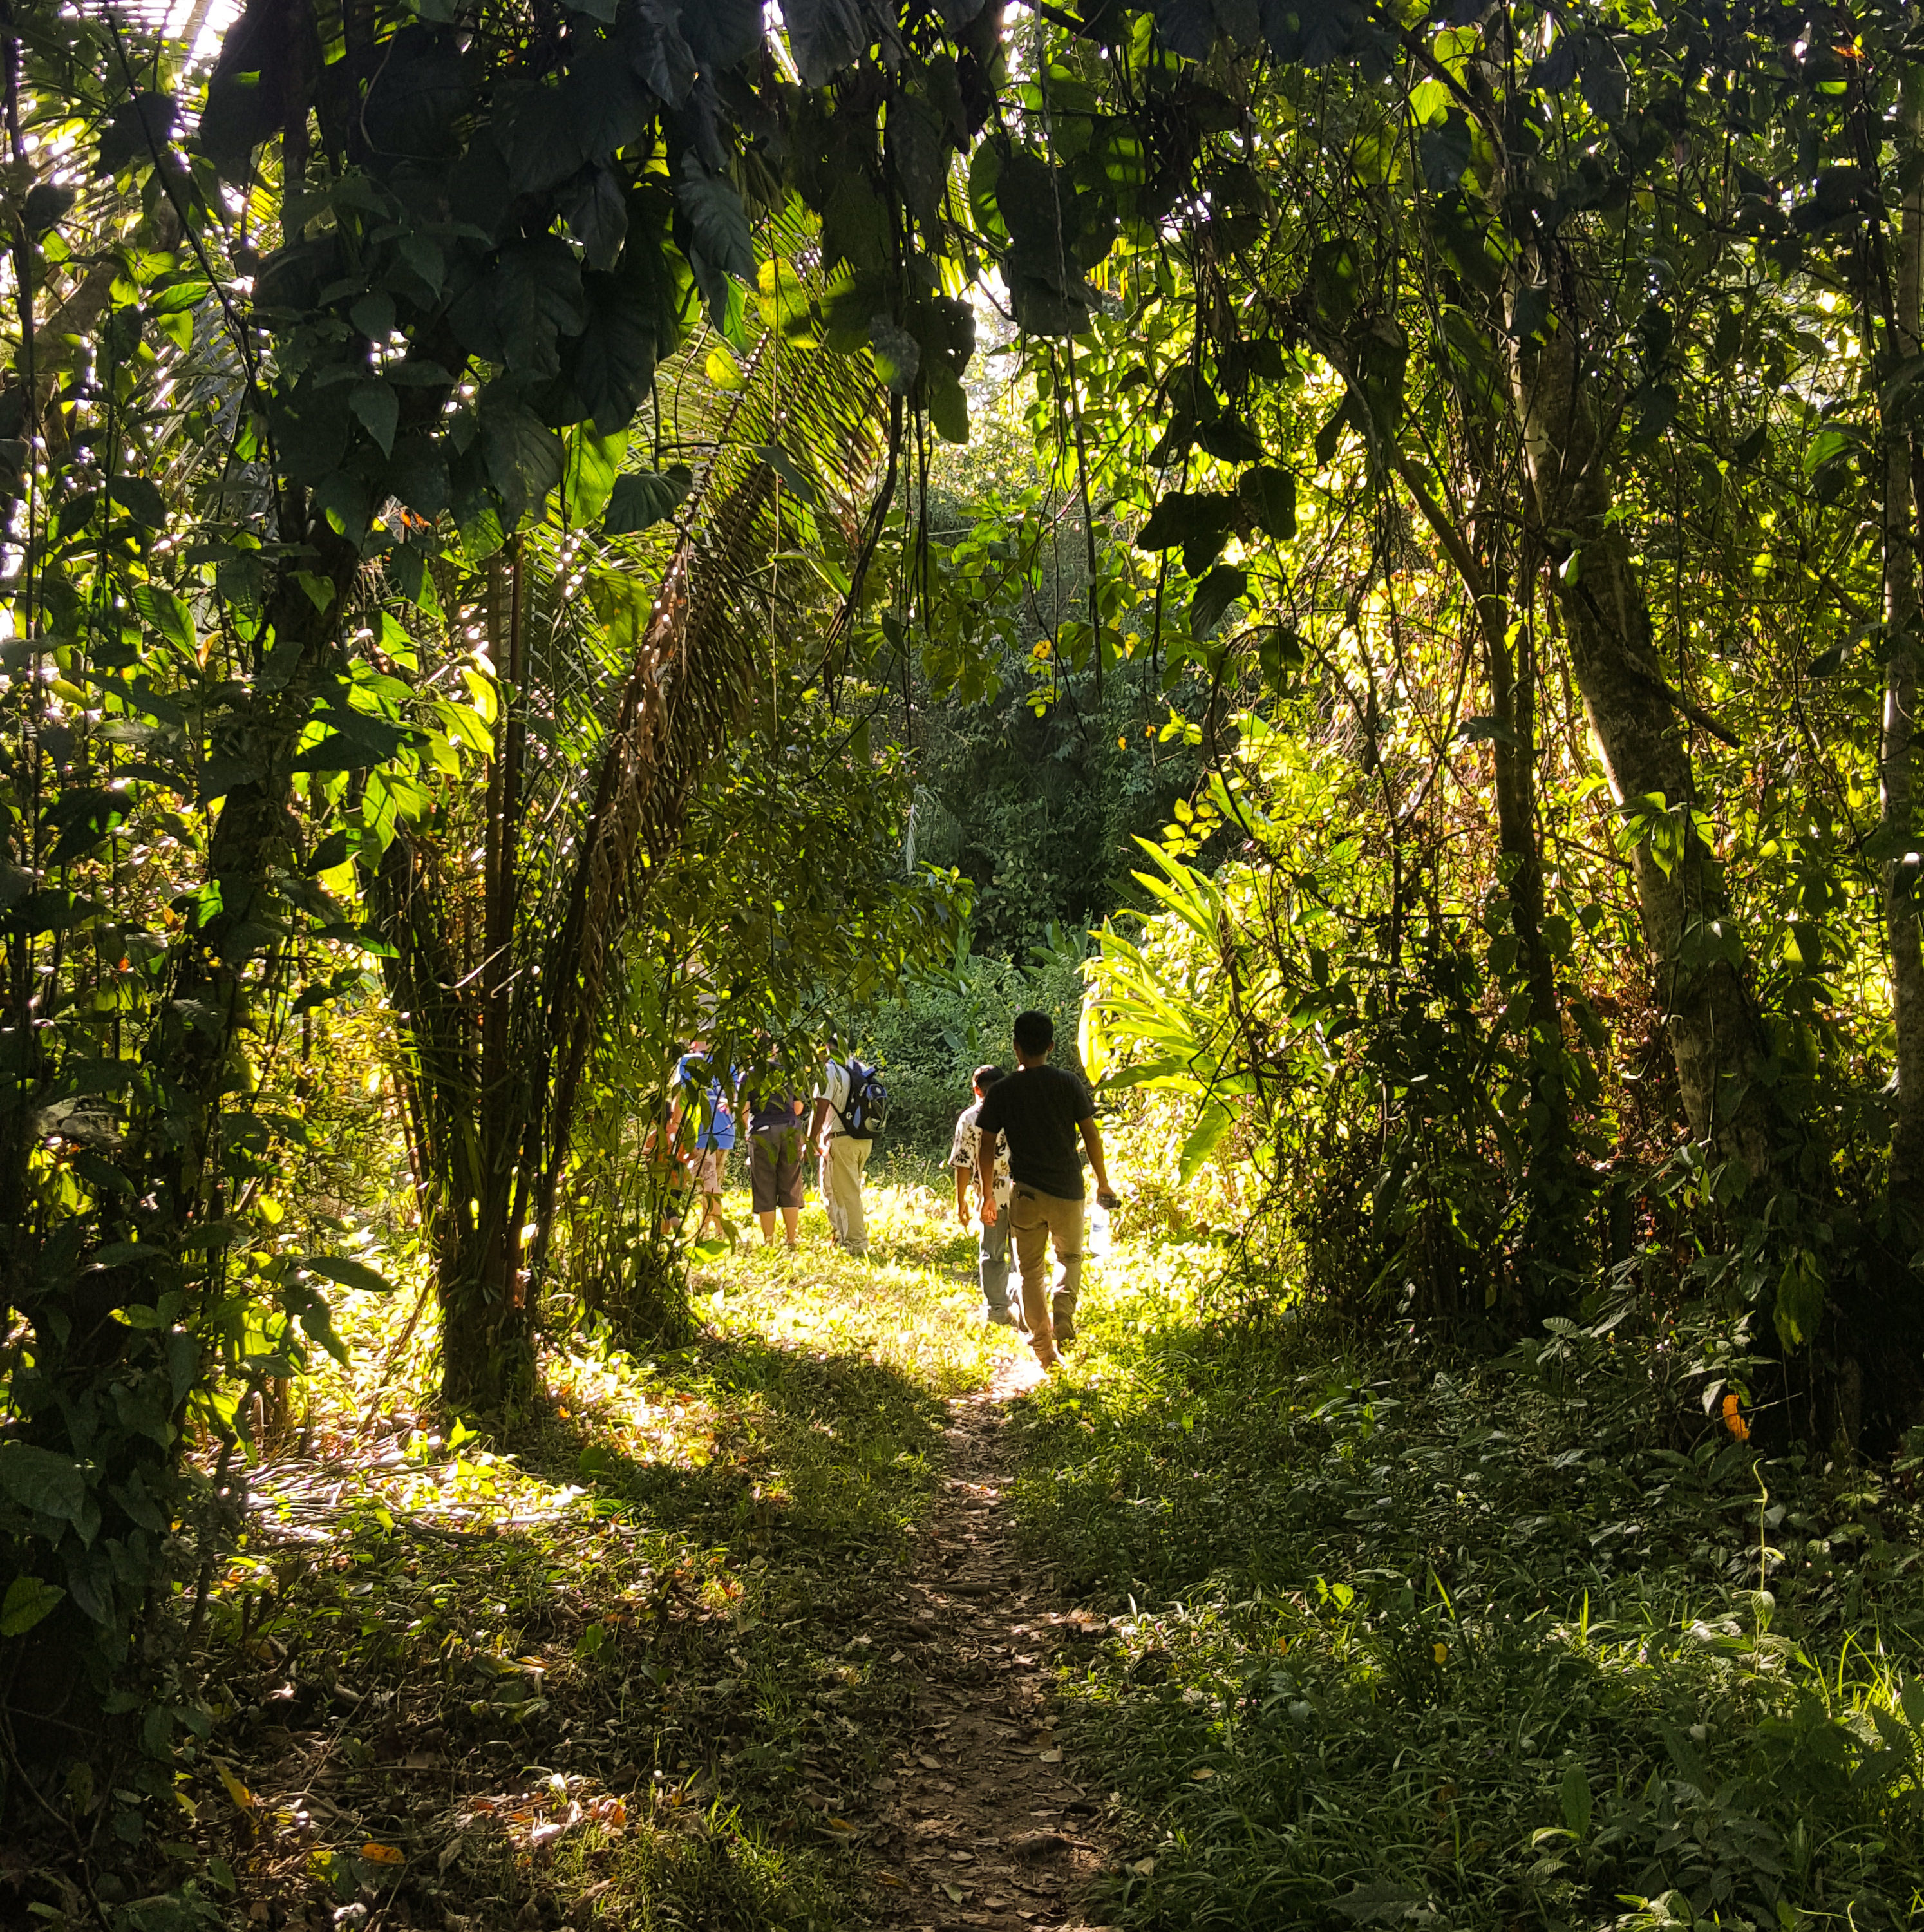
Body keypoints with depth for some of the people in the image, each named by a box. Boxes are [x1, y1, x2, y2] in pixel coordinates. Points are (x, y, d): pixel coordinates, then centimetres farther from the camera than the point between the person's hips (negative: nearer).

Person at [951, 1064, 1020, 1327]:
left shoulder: (969, 1118, -3)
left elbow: (964, 1164, -3)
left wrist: (961, 1201, 6)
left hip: (991, 1196, -1)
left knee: (992, 1255, 14)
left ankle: (997, 1310, 19)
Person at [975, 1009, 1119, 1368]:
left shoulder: (1001, 1091, -2)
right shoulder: (1069, 1084, -2)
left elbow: (986, 1146, -2)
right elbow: (1092, 1135, -1)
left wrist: (987, 1195, 9)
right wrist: (1103, 1182, 10)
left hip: (1026, 1193, 0)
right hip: (1068, 1190, 0)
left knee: (1031, 1270, 13)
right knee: (1070, 1258, 21)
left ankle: (1043, 1349, 11)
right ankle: (1063, 1318, -3)